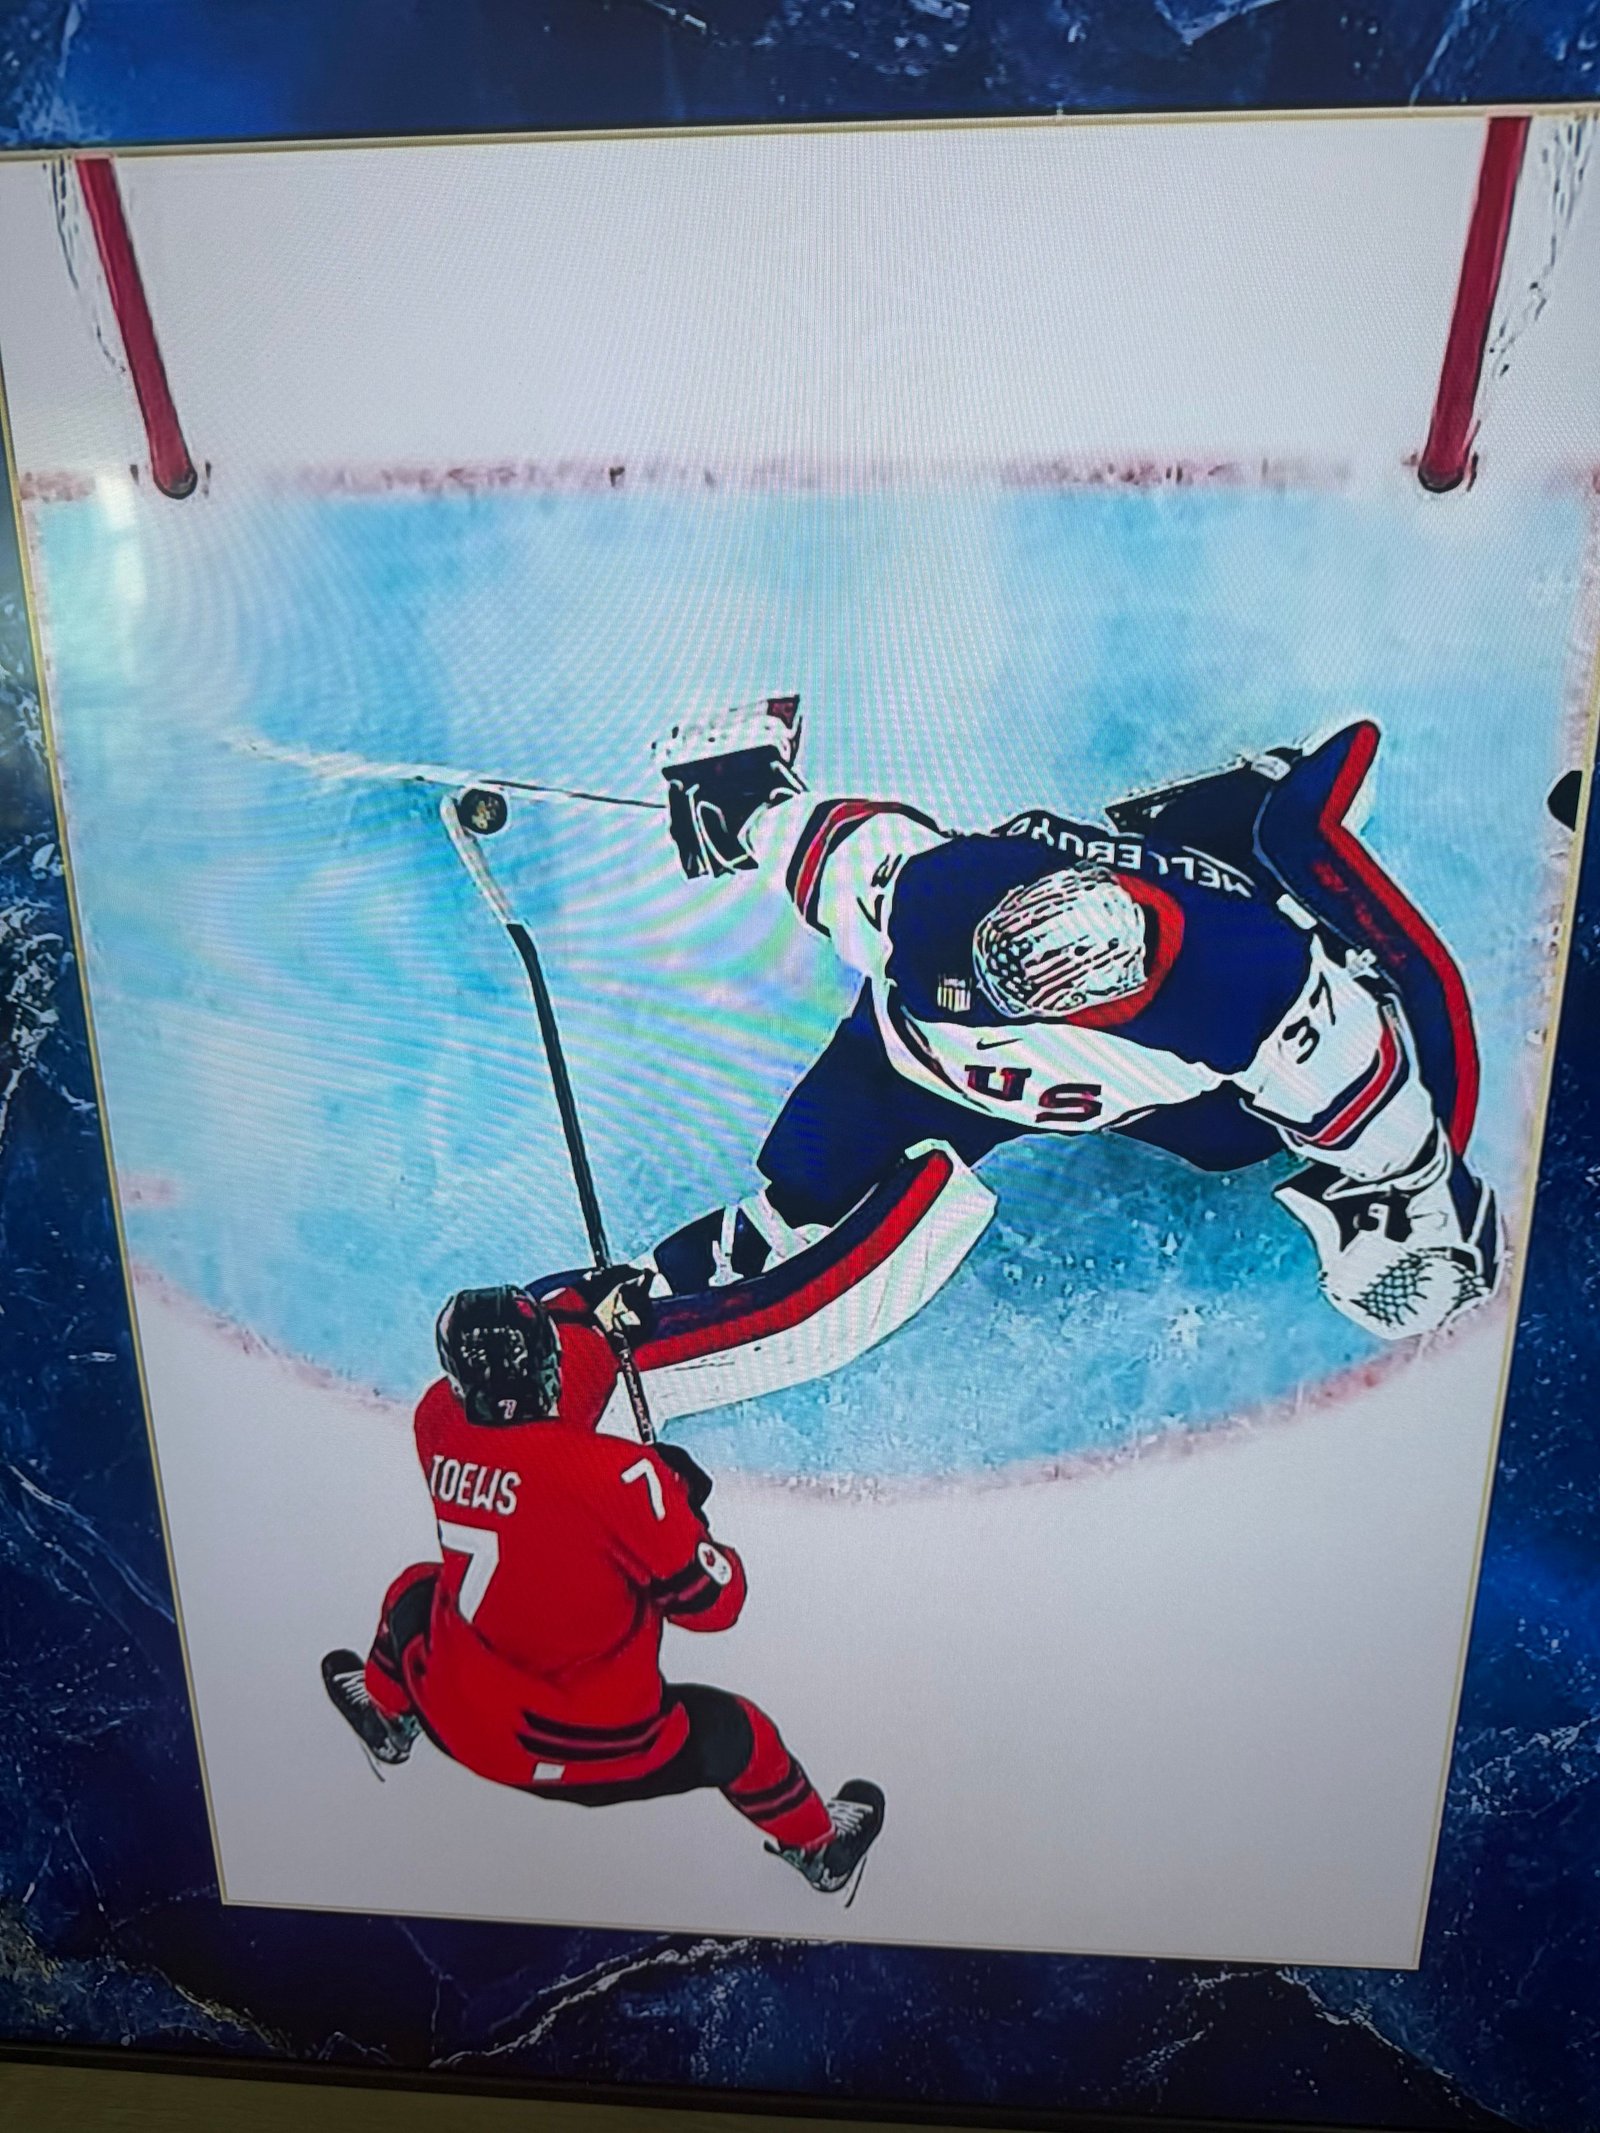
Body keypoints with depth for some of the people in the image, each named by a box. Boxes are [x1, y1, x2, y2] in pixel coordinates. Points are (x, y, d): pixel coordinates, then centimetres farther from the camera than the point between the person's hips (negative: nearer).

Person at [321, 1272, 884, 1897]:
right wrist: (680, 1497, -5)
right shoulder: (614, 1474, -30)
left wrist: (589, 1311, 12)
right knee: (730, 1731, 22)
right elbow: (712, 1603, -20)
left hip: (460, 1725, 4)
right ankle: (821, 1847, 46)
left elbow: (519, 1414, 9)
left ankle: (384, 1714, 59)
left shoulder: (437, 1423, -15)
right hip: (594, 1754, -4)